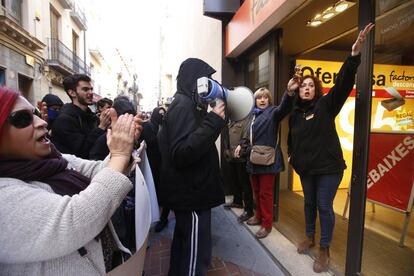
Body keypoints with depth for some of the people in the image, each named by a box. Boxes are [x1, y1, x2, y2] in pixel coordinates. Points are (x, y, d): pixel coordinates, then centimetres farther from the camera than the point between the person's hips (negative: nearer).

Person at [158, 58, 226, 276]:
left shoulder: (185, 104, 13)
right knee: (196, 251, 3)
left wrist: (212, 120, 8)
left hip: (187, 191, 10)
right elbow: (181, 153, -29)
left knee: (184, 243, 24)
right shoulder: (183, 105, -17)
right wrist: (214, 121, -28)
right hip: (191, 194, -10)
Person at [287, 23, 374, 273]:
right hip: (305, 168, 5)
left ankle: (325, 251, 18)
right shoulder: (295, 113, 5)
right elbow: (291, 137, 16)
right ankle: (310, 237, 38)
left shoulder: (326, 105, -6)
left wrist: (355, 53, -28)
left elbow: (343, 83, -19)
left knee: (324, 206, 1)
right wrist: (292, 154, 11)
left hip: (328, 167, -4)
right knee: (309, 203, 17)